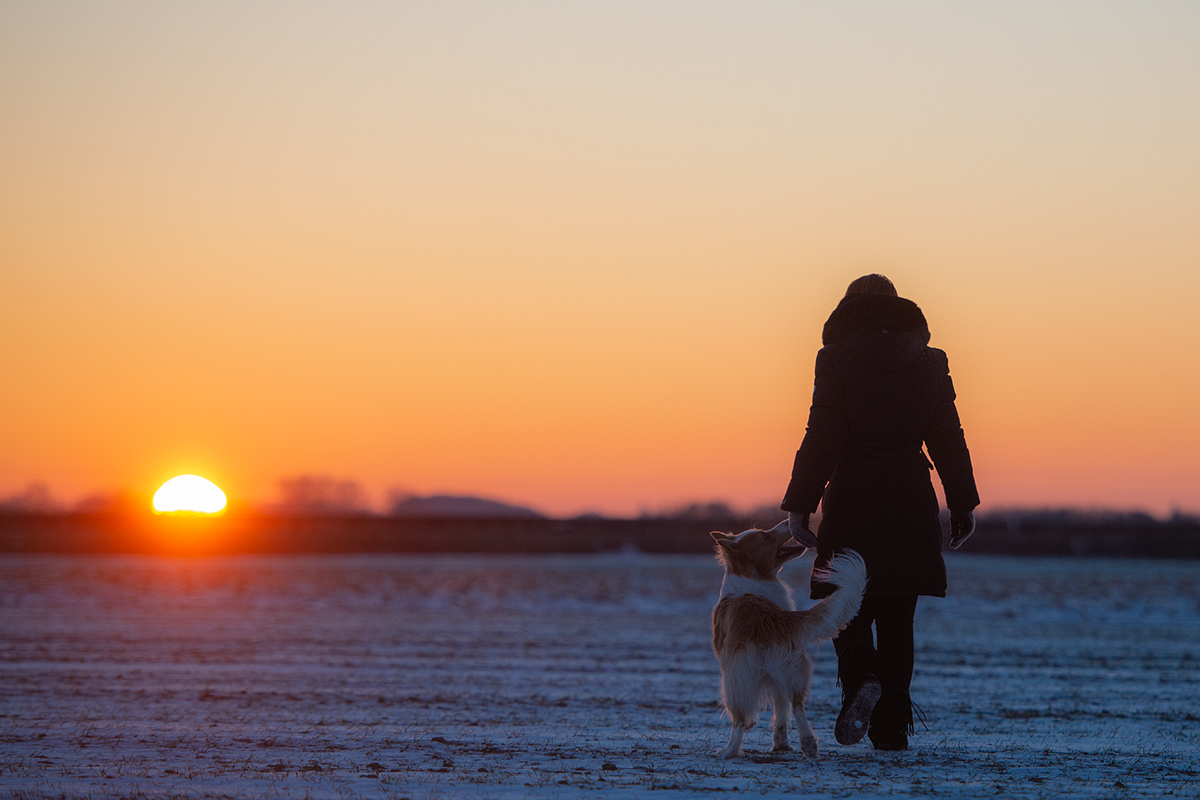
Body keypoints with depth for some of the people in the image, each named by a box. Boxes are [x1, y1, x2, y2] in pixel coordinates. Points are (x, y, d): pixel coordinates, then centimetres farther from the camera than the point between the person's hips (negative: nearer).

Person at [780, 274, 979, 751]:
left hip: (851, 501, -3)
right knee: (896, 620, 10)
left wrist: (798, 506, -8)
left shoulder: (837, 360, -5)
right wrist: (963, 505, 15)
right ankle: (891, 727, 8)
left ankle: (861, 680, -19)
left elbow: (821, 440, -10)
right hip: (912, 505, 3)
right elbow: (949, 440, 7)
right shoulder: (929, 362, 5)